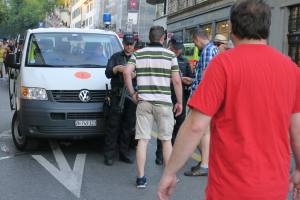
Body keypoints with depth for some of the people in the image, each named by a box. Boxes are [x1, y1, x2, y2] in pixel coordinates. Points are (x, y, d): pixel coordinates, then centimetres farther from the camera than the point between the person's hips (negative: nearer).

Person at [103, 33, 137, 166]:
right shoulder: (116, 57, 14)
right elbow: (108, 73, 3)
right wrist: (116, 69, -17)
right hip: (117, 95, -2)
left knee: (128, 125, 5)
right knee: (113, 125, -5)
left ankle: (124, 153, 14)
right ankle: (109, 154, -1)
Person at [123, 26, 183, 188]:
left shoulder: (138, 54, 6)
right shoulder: (170, 55, 0)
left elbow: (127, 72, -9)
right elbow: (176, 81, -4)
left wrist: (132, 93, 1)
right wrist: (179, 102, 4)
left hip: (143, 102, 1)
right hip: (164, 102, -1)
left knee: (142, 140, 4)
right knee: (166, 140, 10)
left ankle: (141, 178, 4)